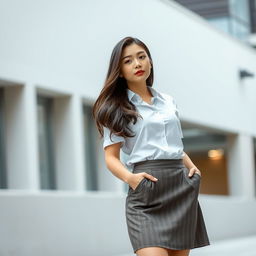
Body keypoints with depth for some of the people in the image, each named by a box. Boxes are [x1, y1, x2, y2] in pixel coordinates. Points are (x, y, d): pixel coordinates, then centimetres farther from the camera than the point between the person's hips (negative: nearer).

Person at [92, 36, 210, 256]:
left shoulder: (169, 101, 19)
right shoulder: (116, 108, 5)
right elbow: (111, 157, -1)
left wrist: (192, 167, 6)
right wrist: (129, 178, -21)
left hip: (182, 186, 5)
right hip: (146, 189, -5)